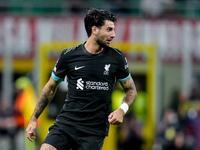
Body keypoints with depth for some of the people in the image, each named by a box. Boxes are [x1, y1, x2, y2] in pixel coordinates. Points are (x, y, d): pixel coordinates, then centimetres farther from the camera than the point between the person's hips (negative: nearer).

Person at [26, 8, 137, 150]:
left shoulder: (117, 57, 3)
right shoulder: (69, 56, 1)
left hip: (95, 131, 0)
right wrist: (34, 118, 11)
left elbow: (131, 89, 13)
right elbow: (50, 88, 13)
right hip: (66, 122, 0)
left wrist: (122, 109, -8)